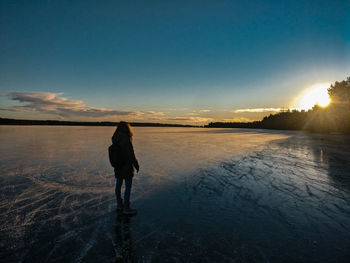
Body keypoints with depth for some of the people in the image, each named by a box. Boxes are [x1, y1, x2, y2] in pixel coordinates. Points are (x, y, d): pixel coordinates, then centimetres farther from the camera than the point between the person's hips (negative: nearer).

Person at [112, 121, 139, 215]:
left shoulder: (115, 139, 0)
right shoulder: (126, 140, -23)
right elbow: (131, 154, -19)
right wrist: (136, 165, -10)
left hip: (118, 167, 8)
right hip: (127, 166, -8)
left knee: (118, 184, 17)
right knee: (128, 186, 3)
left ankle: (119, 205, 32)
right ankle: (126, 208, 11)